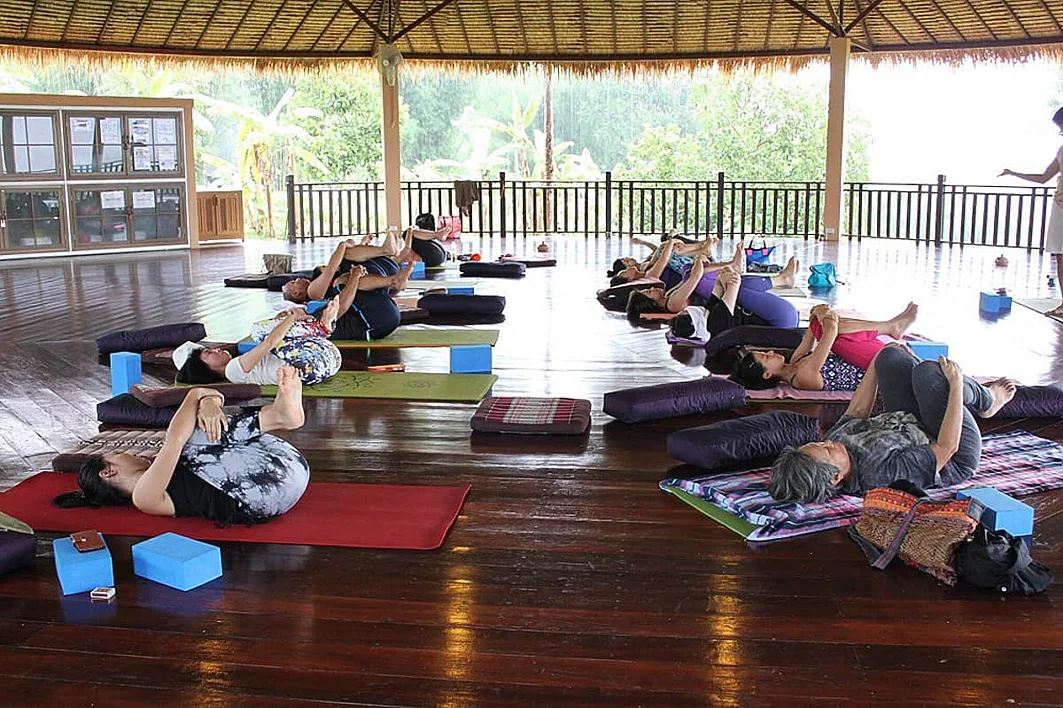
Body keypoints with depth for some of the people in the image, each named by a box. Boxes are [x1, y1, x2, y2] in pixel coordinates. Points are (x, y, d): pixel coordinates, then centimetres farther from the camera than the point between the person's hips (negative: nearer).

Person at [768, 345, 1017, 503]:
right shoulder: (882, 473, -43)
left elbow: (857, 413, -1)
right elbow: (947, 446, -35)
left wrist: (875, 364, 5)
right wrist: (956, 384, -28)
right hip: (957, 458, -7)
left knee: (891, 356, 2)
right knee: (927, 371, -27)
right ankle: (987, 400, 11)